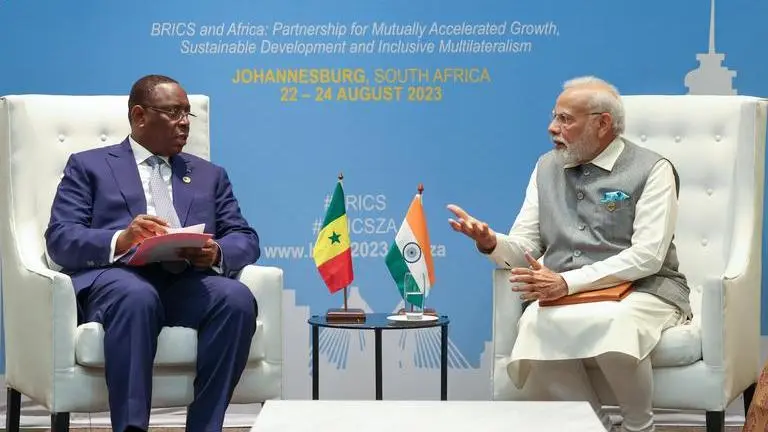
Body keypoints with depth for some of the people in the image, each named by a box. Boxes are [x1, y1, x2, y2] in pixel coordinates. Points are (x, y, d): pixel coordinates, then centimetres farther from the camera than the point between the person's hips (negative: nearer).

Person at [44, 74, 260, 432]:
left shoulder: (210, 175, 28)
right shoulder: (89, 166, 18)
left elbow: (245, 240, 17)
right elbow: (60, 239, 4)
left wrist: (217, 253, -8)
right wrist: (121, 240, -16)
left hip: (189, 281, 3)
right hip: (118, 276, -3)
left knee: (237, 298, -31)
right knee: (136, 296, -39)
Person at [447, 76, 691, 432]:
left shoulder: (651, 170, -3)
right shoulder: (547, 167, 14)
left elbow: (647, 256, -14)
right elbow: (523, 249, 10)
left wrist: (567, 282, -21)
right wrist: (490, 243, -14)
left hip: (640, 290, -3)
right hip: (559, 296, 3)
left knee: (614, 323, -38)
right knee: (537, 326, -32)